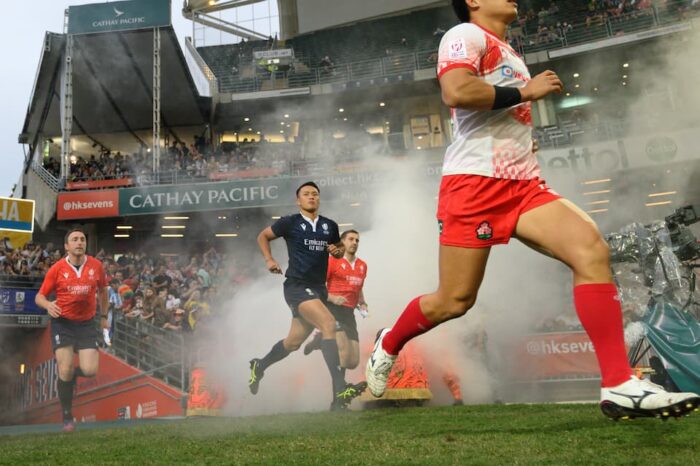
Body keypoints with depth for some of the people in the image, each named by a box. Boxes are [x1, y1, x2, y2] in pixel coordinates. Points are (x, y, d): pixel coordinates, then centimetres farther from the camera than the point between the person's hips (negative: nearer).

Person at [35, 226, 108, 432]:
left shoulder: (96, 265, -1)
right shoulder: (57, 269, -7)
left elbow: (102, 291, 16)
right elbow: (39, 296, -1)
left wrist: (104, 316, 17)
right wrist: (48, 305, -23)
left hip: (86, 323, 2)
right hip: (62, 323, -2)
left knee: (90, 370, -10)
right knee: (65, 370, -9)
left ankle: (73, 374, 30)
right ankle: (67, 417, 11)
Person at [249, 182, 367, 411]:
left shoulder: (330, 226, 10)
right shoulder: (290, 223, -1)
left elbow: (340, 248, 25)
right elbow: (263, 236, 12)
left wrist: (337, 251, 2)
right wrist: (269, 260, -1)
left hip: (318, 288, 6)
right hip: (297, 286, -6)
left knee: (294, 342, 16)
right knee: (328, 324, -27)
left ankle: (259, 366, 44)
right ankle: (340, 390, -31)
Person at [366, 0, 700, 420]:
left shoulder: (509, 55, 27)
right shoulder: (466, 35, -1)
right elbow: (455, 91, -22)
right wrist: (525, 91, -12)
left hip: (523, 186, 8)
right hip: (474, 184, -7)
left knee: (591, 249, -16)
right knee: (454, 301, -3)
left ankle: (620, 386, -17)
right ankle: (388, 345, 28)